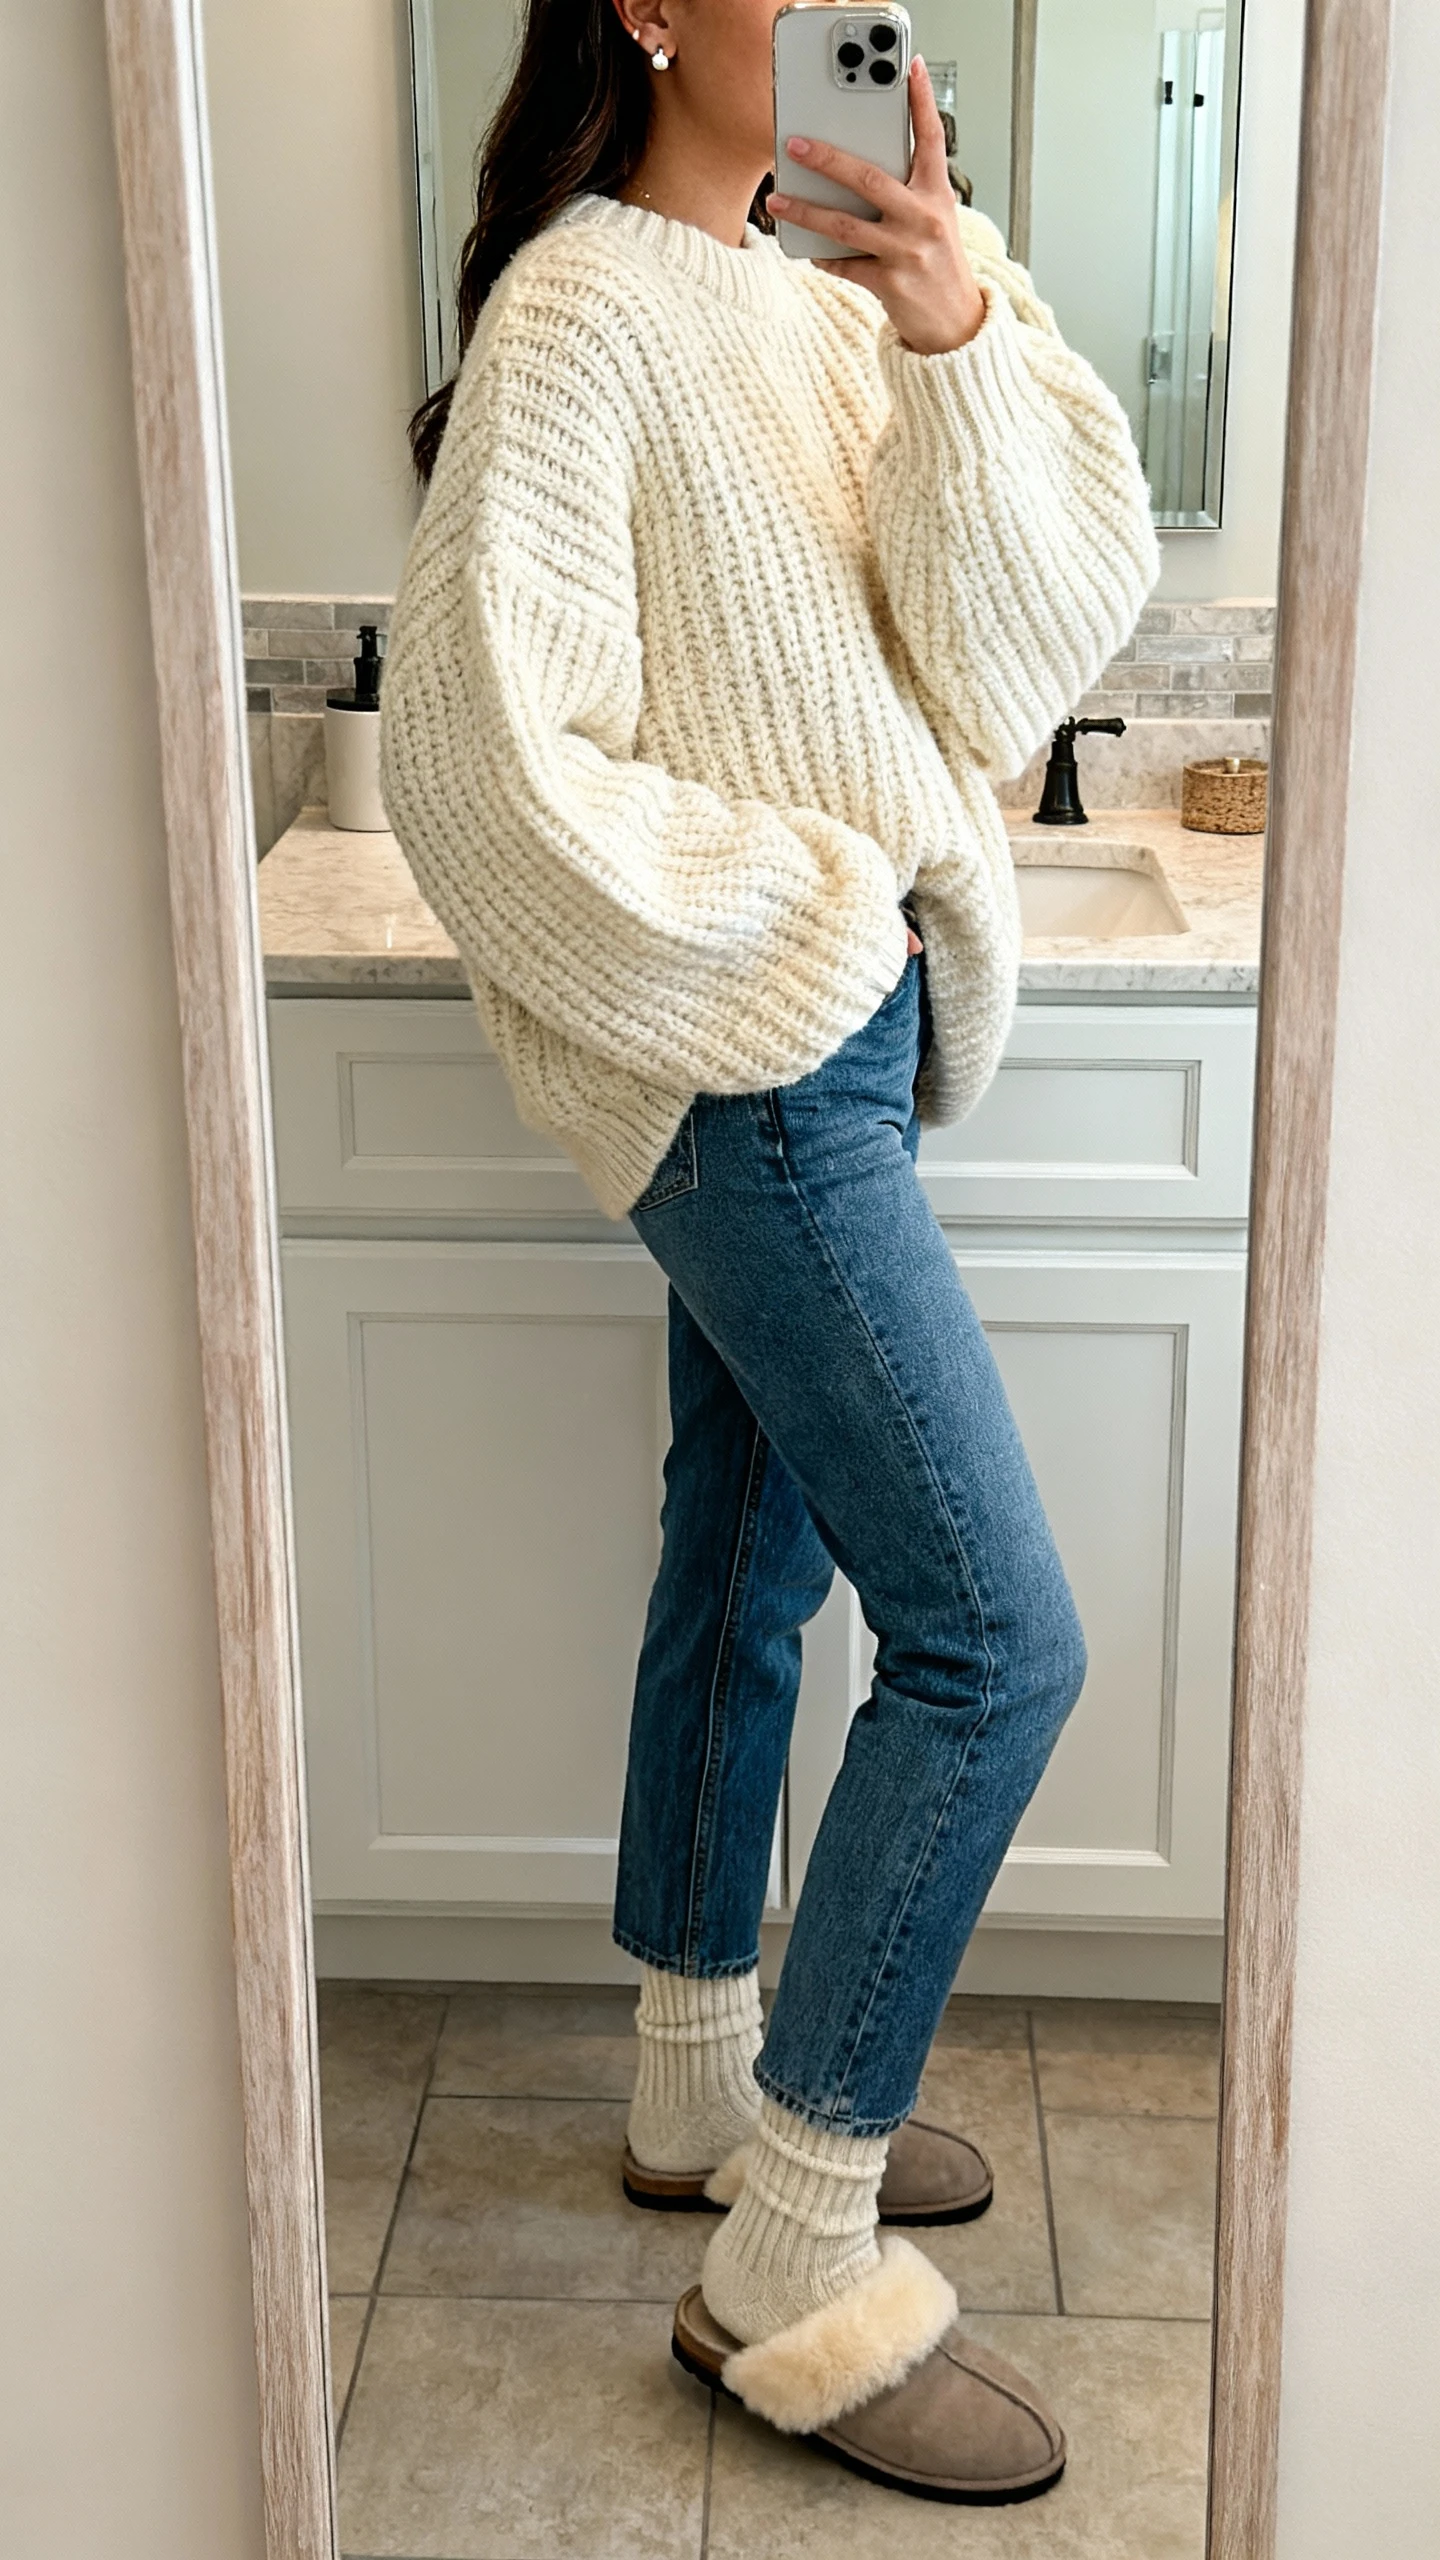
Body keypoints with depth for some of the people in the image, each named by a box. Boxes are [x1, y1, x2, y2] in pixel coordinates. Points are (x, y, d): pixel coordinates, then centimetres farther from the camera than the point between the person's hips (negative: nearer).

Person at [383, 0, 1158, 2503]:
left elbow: (1036, 629, -1)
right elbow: (484, 760, -18)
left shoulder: (832, 303, 10)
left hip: (841, 1026, 8)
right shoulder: (582, 314, -13)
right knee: (990, 1639, -9)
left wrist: (965, 338, -15)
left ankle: (707, 2087, 34)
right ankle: (796, 2275, 3)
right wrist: (790, 922, -13)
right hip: (748, 1053, -8)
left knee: (750, 1559, 17)